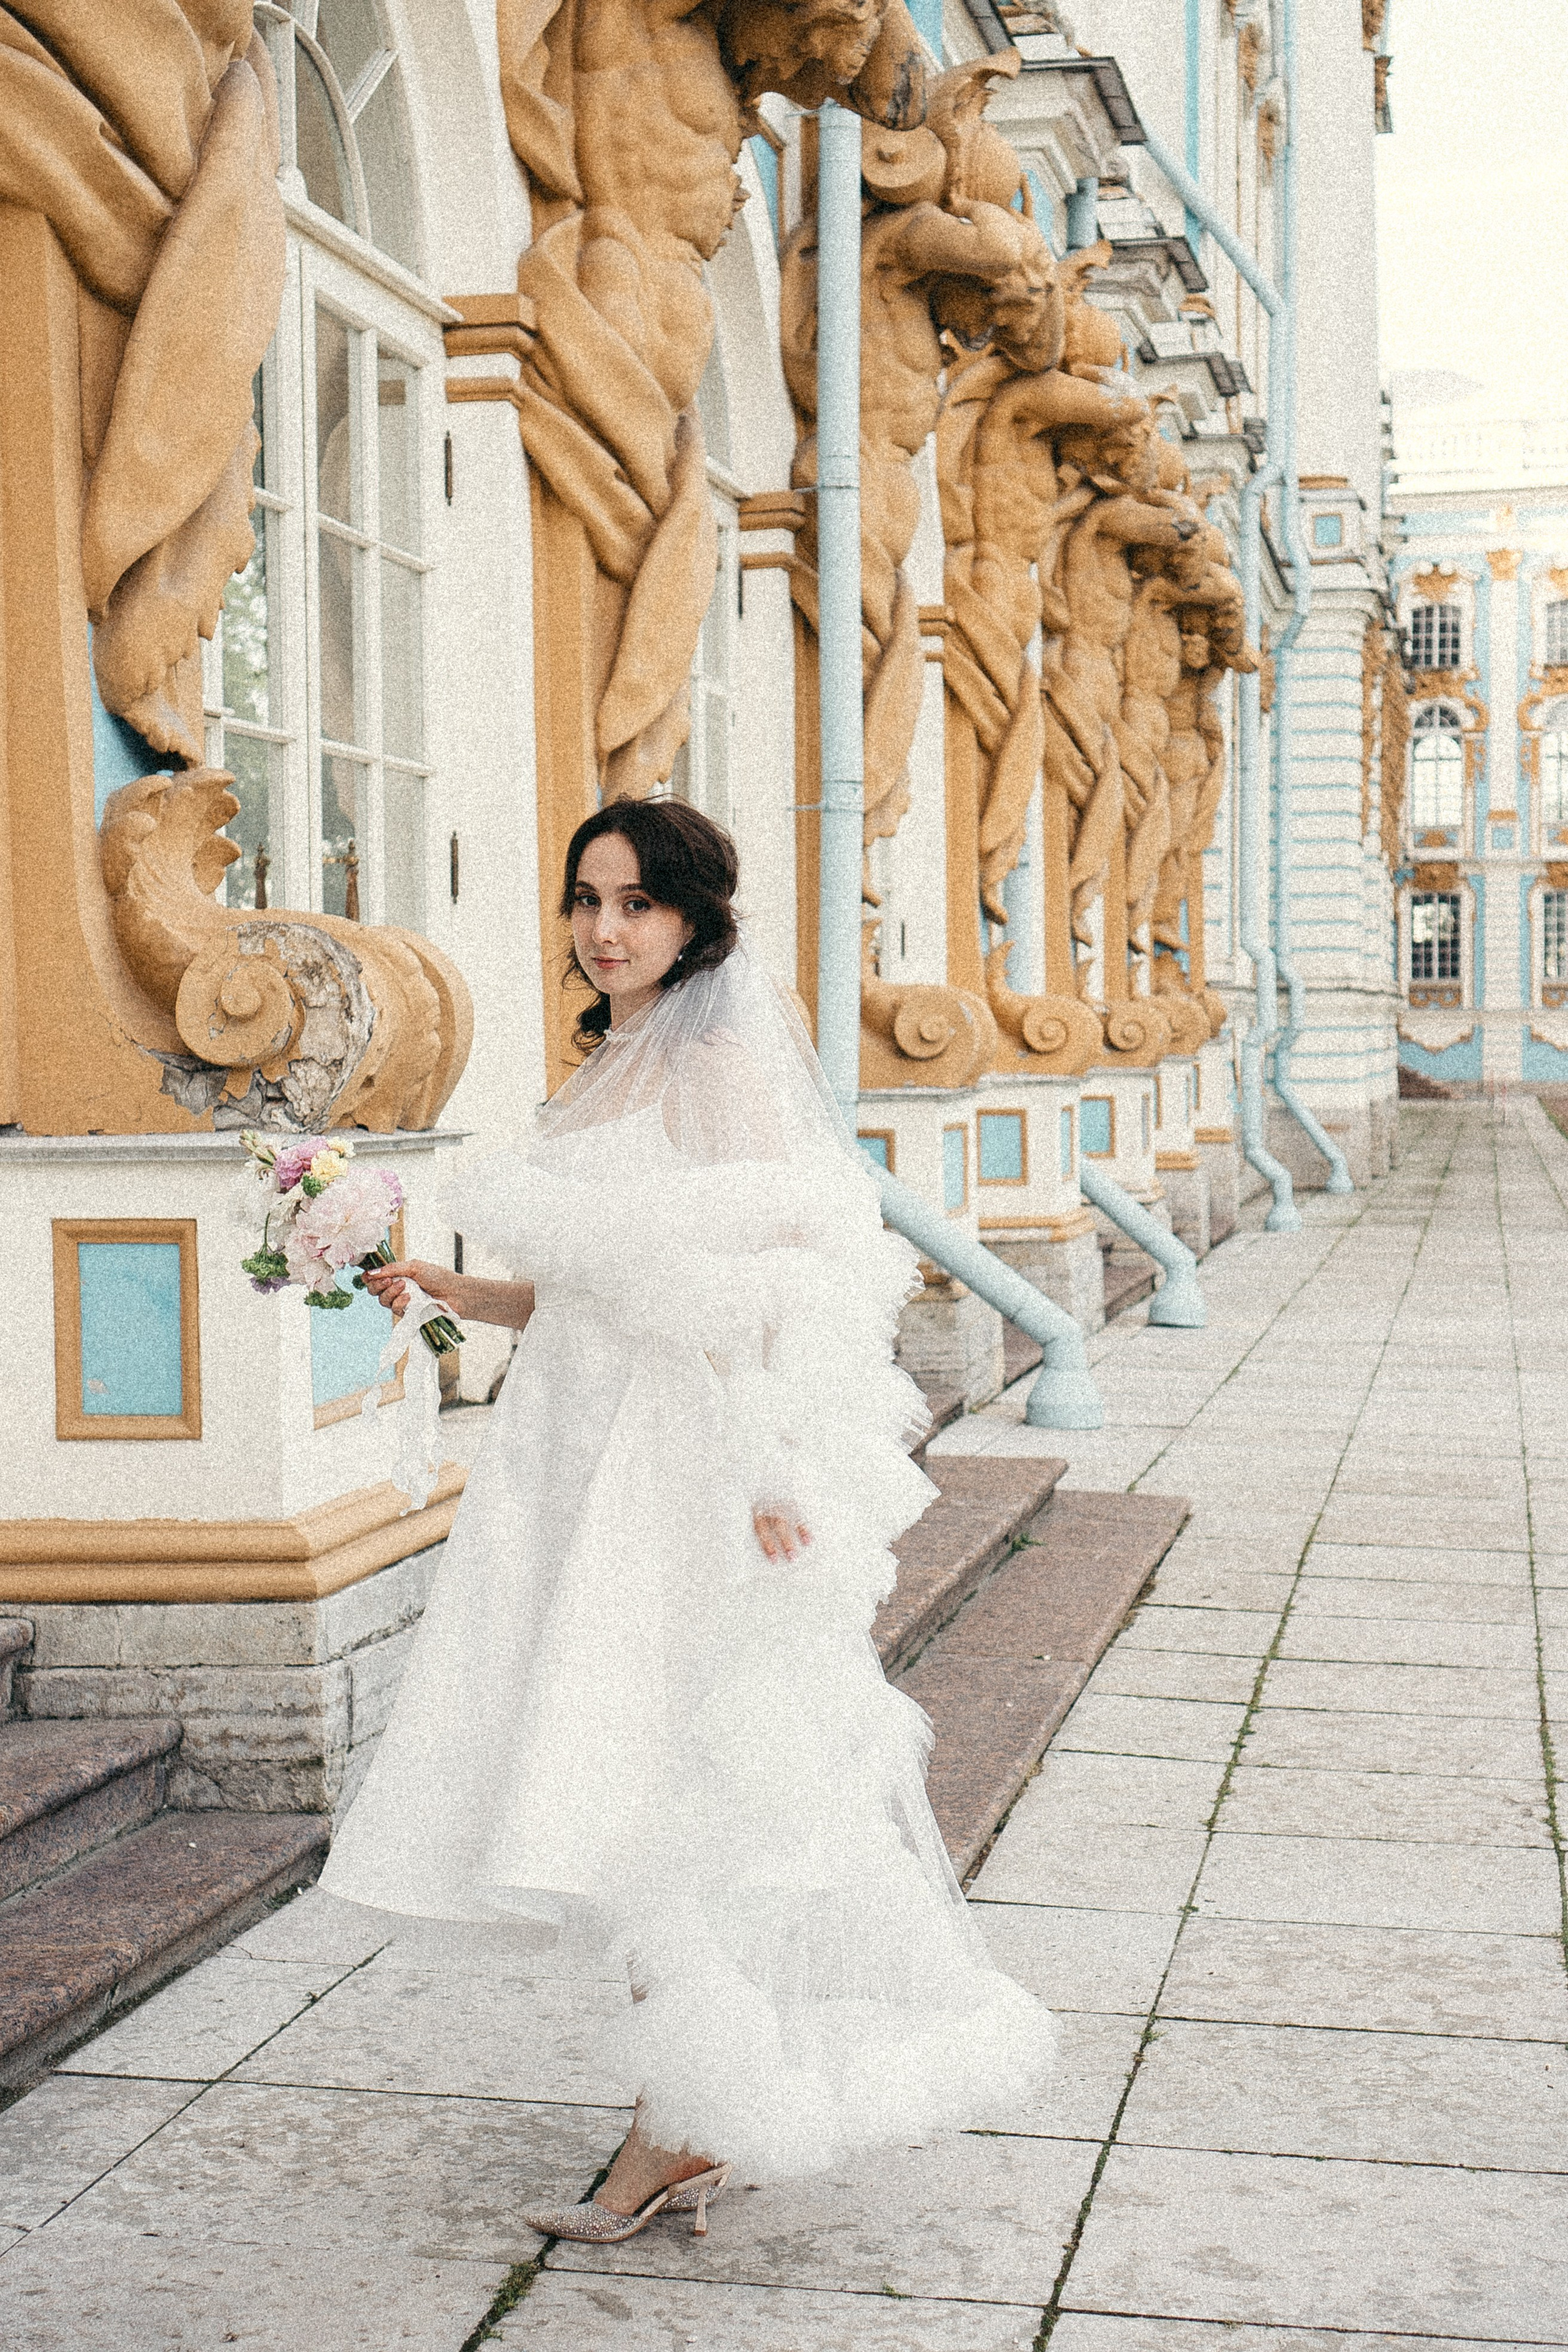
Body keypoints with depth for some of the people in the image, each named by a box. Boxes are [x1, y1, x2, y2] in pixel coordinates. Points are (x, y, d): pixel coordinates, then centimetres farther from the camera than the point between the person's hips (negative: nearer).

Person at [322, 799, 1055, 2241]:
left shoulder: (723, 1062, -8)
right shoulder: (613, 1070, 17)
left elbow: (773, 1274, -17)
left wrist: (766, 1467, -23)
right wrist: (448, 1290, 6)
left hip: (690, 1474, -9)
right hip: (591, 1463, 9)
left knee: (660, 1791, -7)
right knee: (625, 1794, 10)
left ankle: (681, 2131, 3)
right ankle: (690, 2121, 19)